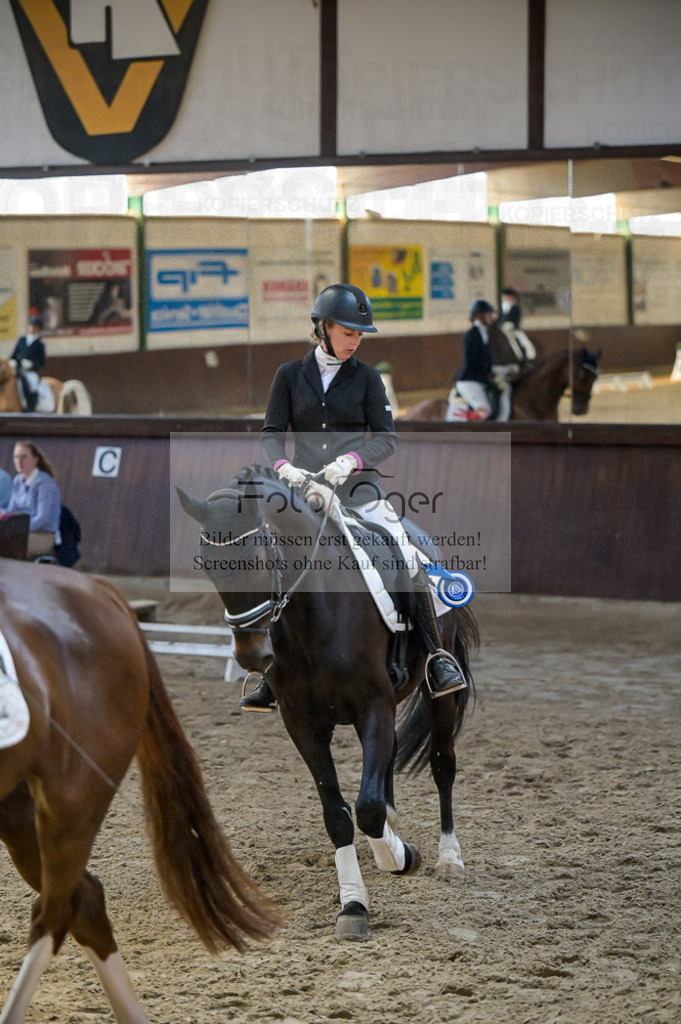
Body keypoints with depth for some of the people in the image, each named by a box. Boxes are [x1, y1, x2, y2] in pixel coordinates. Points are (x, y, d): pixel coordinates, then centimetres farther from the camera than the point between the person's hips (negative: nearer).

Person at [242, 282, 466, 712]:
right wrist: (283, 466, -17)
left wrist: (351, 460, -18)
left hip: (359, 487, -1)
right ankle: (272, 678, 14)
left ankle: (437, 657, -13)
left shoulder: (366, 378, 5)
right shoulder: (290, 375, 7)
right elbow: (272, 432, 4)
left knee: (407, 560, -19)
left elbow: (386, 437, 0)